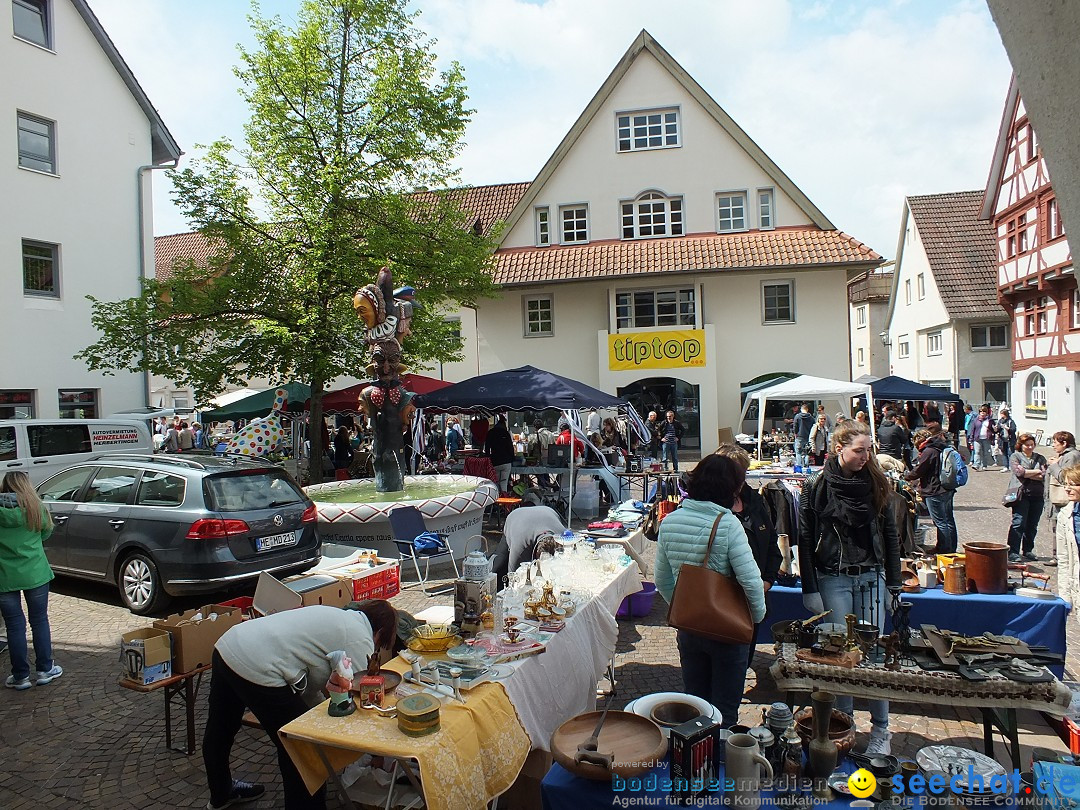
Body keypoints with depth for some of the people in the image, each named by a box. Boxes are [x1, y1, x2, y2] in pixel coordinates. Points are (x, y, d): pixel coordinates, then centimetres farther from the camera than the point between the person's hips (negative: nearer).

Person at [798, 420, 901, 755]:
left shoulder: (875, 483, 4)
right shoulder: (817, 486, -4)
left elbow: (890, 535, 10)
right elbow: (805, 540, -4)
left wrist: (893, 584, 7)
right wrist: (810, 589, -7)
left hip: (871, 577, 2)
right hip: (833, 579, -2)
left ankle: (881, 730, 15)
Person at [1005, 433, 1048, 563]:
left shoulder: (1040, 458, 16)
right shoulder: (1015, 456, 6)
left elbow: (1044, 476, 1)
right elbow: (1018, 472, -11)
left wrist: (1026, 474, -8)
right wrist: (1037, 471, -2)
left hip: (1037, 495, 4)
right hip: (1021, 494, -4)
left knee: (1032, 525, 7)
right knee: (1019, 523, -9)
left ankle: (1028, 551, 17)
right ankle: (1013, 552, -7)